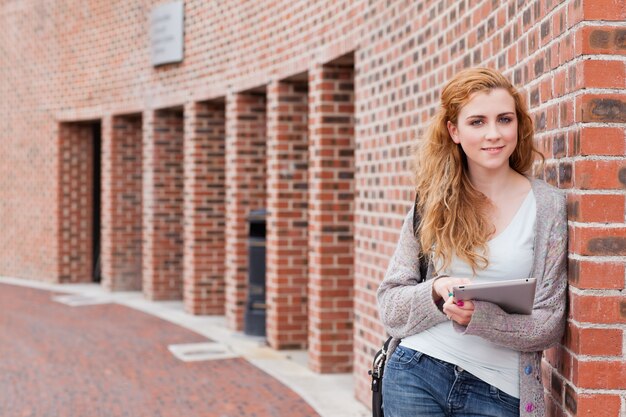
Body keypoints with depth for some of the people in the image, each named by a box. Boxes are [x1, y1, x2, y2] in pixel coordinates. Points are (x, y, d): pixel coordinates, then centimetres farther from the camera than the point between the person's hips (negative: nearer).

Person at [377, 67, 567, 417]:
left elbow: (550, 324, -4)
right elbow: (390, 303, 3)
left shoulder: (548, 205, -3)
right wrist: (437, 292, -17)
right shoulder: (432, 202, 2)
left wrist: (480, 316, -20)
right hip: (415, 375, 1)